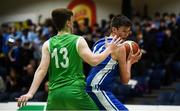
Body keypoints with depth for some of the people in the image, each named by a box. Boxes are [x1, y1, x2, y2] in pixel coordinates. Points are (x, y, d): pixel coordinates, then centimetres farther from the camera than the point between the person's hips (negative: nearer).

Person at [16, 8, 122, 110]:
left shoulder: (48, 44, 6)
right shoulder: (78, 41, -1)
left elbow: (42, 70, -3)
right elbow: (94, 61, -7)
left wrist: (30, 93, -7)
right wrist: (109, 49, 8)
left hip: (55, 93, 3)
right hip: (75, 92, -3)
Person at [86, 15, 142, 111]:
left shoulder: (99, 43, 17)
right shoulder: (119, 47, -5)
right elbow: (125, 80, -2)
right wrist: (129, 61, 12)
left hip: (89, 89, 9)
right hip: (99, 90, -9)